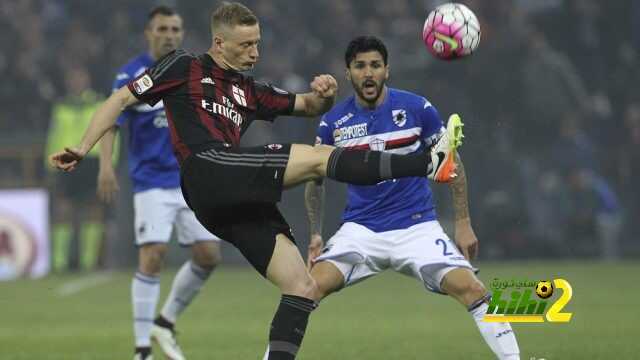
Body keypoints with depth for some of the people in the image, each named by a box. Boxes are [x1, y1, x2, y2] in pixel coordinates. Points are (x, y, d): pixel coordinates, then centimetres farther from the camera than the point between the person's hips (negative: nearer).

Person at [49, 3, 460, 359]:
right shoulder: (185, 68, 11)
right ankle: (426, 162, -25)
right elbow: (122, 99, 11)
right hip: (209, 171, -8)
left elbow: (307, 106, 31)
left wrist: (324, 95, 6)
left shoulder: (250, 91, 28)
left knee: (303, 288, -3)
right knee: (316, 157, -20)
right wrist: (83, 148, 1)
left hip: (240, 201, 8)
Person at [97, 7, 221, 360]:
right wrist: (105, 164, -24)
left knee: (208, 255, -2)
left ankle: (165, 323, 20)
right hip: (152, 181, -5)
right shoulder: (131, 75, -5)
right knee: (152, 257, -15)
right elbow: (110, 124, -9)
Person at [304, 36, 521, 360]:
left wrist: (463, 223, 1)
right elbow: (315, 179, 13)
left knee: (469, 288, -19)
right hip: (360, 229, 1)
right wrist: (315, 233, 5)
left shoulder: (417, 109, -7)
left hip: (417, 226, -1)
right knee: (310, 287, -21)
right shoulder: (333, 123, -3)